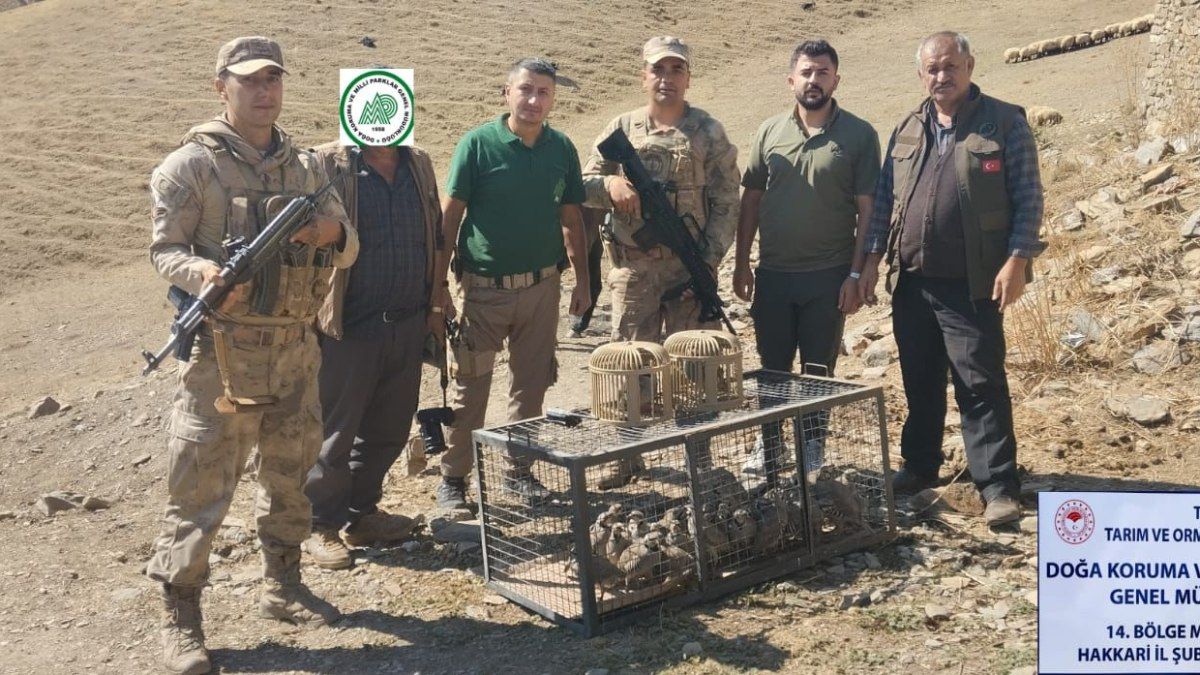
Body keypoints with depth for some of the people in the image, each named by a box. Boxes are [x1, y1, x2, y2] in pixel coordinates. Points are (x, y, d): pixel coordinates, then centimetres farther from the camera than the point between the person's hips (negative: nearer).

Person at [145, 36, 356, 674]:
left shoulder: (305, 166, 11)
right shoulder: (192, 163, -4)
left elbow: (348, 246, 12)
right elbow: (164, 247, -7)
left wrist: (333, 233, -11)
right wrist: (204, 273, -28)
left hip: (296, 348, 6)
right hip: (223, 350, -5)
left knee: (289, 473, 16)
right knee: (201, 484, -3)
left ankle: (282, 585, 33)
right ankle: (180, 614, 8)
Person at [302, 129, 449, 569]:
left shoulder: (419, 164, 11)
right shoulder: (328, 165, -7)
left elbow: (436, 237, 18)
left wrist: (436, 307, 16)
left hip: (407, 328, 6)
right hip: (348, 331, -6)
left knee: (388, 431, 15)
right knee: (334, 433, 4)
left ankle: (361, 514, 32)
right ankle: (321, 527, 20)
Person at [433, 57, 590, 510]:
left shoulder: (561, 149, 4)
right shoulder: (478, 143, -7)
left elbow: (571, 219, 12)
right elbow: (450, 216, -6)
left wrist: (582, 282, 10)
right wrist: (438, 285, -9)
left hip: (541, 286, 4)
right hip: (483, 287, -3)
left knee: (531, 385, 11)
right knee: (470, 387, 3)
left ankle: (518, 470, 26)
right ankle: (453, 477, 15)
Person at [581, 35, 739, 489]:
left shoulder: (708, 133, 2)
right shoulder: (621, 129, 7)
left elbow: (725, 204, -1)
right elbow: (584, 184, 8)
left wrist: (710, 261, -11)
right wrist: (610, 183, -15)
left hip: (690, 266, -1)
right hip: (633, 266, 2)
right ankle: (626, 455, 18)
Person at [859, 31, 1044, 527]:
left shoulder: (1005, 123, -1)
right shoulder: (907, 130, 13)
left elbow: (1028, 198, -4)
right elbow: (884, 200, 15)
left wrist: (1016, 261, -13)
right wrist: (873, 259, 8)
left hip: (972, 285, -5)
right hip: (911, 282, 5)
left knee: (982, 384, -5)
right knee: (919, 382, 14)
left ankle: (999, 487, 1)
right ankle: (919, 466, 29)